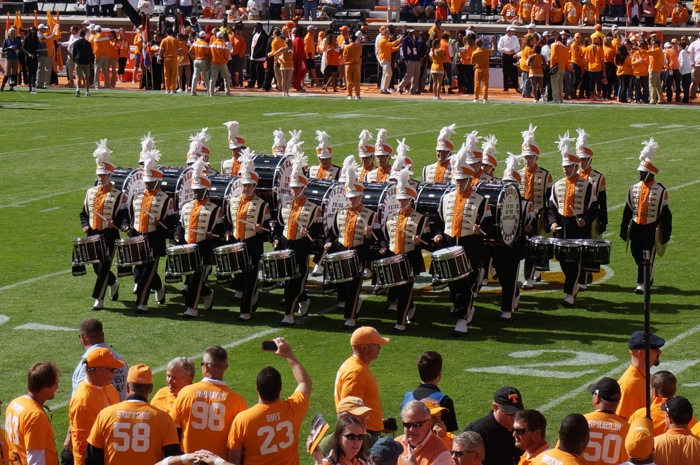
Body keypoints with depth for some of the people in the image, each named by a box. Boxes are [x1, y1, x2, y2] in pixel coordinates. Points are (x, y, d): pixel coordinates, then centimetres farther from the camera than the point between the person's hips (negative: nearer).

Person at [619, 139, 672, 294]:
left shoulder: (660, 191, -7)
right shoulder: (633, 189, 4)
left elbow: (665, 212, -5)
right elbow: (627, 210, 9)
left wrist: (666, 232, -7)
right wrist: (623, 229, 9)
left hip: (651, 229, -5)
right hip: (636, 228, 5)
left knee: (647, 257, -4)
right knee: (637, 256, 11)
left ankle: (642, 283, 0)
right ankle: (648, 278, 33)